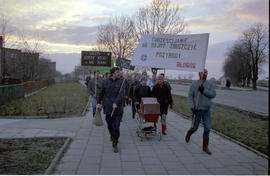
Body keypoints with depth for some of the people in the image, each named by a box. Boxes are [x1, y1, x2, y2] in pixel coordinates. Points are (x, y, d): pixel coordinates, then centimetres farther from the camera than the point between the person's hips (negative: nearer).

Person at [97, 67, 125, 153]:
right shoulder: (105, 81, 5)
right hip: (108, 107, 2)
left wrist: (116, 103, -23)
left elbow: (121, 93, -12)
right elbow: (101, 93, 15)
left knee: (116, 126, -7)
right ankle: (112, 136, 43)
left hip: (117, 108, -2)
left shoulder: (121, 81, -1)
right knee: (110, 125, 14)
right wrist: (99, 102, 8)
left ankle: (115, 144, 4)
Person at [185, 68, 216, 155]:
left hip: (206, 110, 2)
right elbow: (190, 96, -10)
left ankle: (205, 147, 7)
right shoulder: (194, 84, -7)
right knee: (195, 127, 7)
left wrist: (204, 90, -27)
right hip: (197, 110, -2)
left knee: (207, 128, -5)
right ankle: (188, 134, 43)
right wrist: (192, 107, -21)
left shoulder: (210, 84, 0)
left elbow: (213, 94, -13)